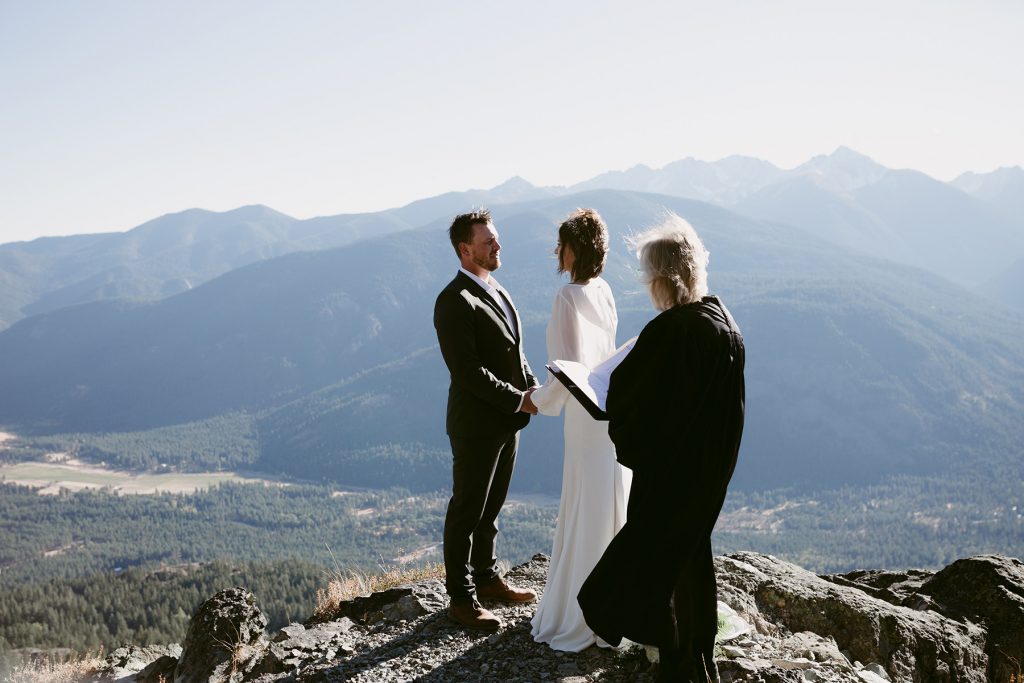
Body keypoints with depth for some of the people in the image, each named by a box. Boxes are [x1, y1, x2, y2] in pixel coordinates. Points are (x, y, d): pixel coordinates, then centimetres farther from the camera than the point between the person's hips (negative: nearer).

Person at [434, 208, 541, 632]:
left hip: (508, 421, 8)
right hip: (477, 424, -8)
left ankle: (486, 578, 33)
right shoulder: (454, 302, -18)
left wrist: (532, 389, 1)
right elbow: (467, 371, -23)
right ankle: (461, 599, 12)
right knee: (467, 511, 2)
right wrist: (518, 401, -20)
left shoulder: (496, 292, 12)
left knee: (491, 506, 19)